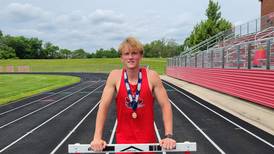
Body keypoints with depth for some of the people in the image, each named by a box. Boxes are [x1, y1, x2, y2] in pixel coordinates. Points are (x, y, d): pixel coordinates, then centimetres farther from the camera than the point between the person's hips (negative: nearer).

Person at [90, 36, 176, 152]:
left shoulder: (152, 76, -11)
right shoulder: (115, 76, -9)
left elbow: (165, 105, -8)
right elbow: (103, 107, -8)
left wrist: (168, 136, -15)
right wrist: (97, 138, -14)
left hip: (148, 138, 0)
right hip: (123, 139, 0)